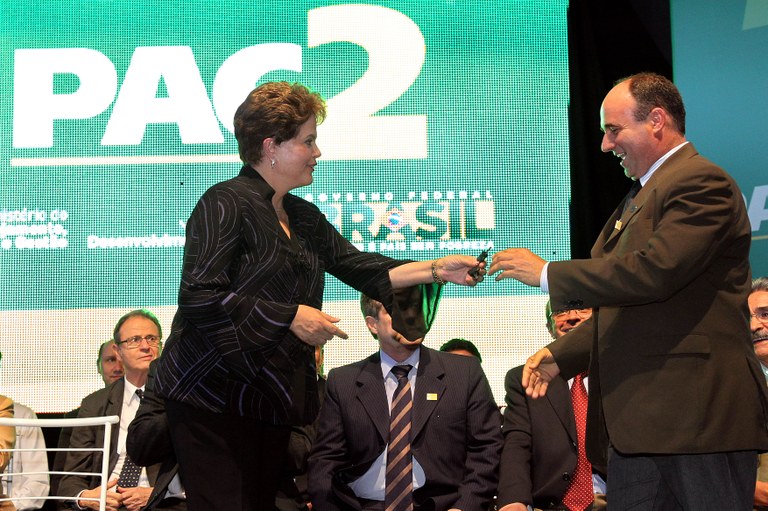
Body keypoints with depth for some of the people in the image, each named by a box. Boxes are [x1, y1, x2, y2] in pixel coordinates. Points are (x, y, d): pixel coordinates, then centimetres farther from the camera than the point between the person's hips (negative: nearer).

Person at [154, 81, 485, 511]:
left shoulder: (304, 217, 15)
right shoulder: (227, 203, -11)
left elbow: (357, 266, 16)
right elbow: (201, 296, -19)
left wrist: (437, 270, 7)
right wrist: (292, 317, -18)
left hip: (273, 397, 8)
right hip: (215, 395, -8)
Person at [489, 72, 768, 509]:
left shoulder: (703, 183, -9)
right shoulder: (642, 198, 23)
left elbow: (652, 272, -23)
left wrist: (548, 273, -13)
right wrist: (561, 354, 13)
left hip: (697, 420, -9)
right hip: (637, 423, 9)